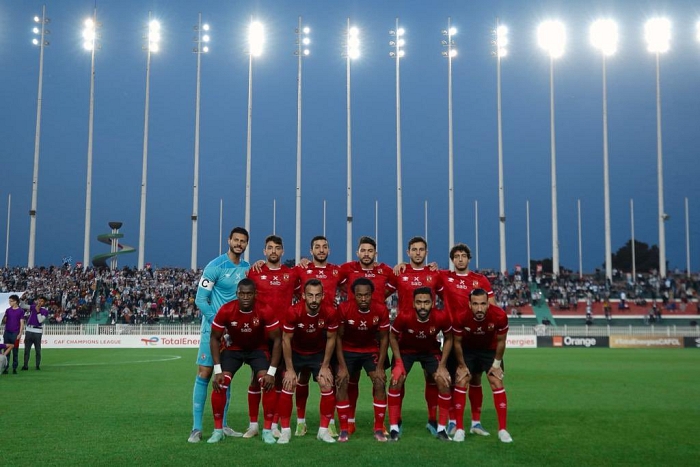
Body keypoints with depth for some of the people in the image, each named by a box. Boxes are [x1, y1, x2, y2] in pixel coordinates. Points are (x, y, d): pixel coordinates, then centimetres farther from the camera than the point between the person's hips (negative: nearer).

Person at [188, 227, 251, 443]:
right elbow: (200, 300, -12)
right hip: (213, 327, -5)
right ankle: (196, 428, -3)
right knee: (204, 373, -7)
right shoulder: (215, 267, -11)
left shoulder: (248, 268, 6)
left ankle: (222, 425, 17)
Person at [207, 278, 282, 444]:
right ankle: (218, 430, 3)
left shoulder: (265, 312, -29)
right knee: (220, 385, -15)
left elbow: (276, 340, -18)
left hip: (258, 349, 0)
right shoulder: (226, 311, -27)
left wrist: (272, 372, -23)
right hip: (233, 349, 1)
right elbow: (215, 338, -13)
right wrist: (218, 370, -19)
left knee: (268, 384, -18)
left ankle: (267, 430, -3)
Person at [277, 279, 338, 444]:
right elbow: (286, 340, -18)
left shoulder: (330, 313, -25)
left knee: (327, 388, -7)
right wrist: (290, 369, -16)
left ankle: (323, 430, 8)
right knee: (288, 388, -8)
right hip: (295, 353, -1)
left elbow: (331, 339, -9)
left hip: (319, 353, 1)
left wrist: (325, 366, -8)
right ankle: (285, 430, 6)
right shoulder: (293, 312, -30)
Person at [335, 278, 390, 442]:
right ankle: (344, 430, -2)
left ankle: (379, 429, 0)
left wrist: (380, 367, -14)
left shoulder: (381, 310, -22)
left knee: (380, 383, -12)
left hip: (371, 350, 1)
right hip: (348, 350, -1)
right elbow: (338, 337, -14)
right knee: (341, 384, -14)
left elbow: (384, 338, -9)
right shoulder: (344, 308, -25)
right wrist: (342, 366, -18)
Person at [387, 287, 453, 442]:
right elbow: (393, 337, -12)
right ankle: (394, 428, -4)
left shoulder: (442, 317, -31)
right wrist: (398, 362, -18)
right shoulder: (404, 317, -33)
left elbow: (448, 339, -10)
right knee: (396, 380, -17)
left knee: (444, 382, -11)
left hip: (431, 351, 1)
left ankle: (442, 429, 4)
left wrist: (442, 365, -13)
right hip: (405, 350, -1)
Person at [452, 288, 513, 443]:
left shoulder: (499, 316, -33)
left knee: (497, 384, -8)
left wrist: (497, 363, -7)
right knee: (461, 383, -8)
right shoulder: (461, 318, -33)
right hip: (468, 350, 0)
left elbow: (501, 341, -13)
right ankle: (459, 429, 2)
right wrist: (462, 365, -7)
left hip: (490, 350, 0)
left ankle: (502, 429, 1)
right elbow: (457, 342, -14)